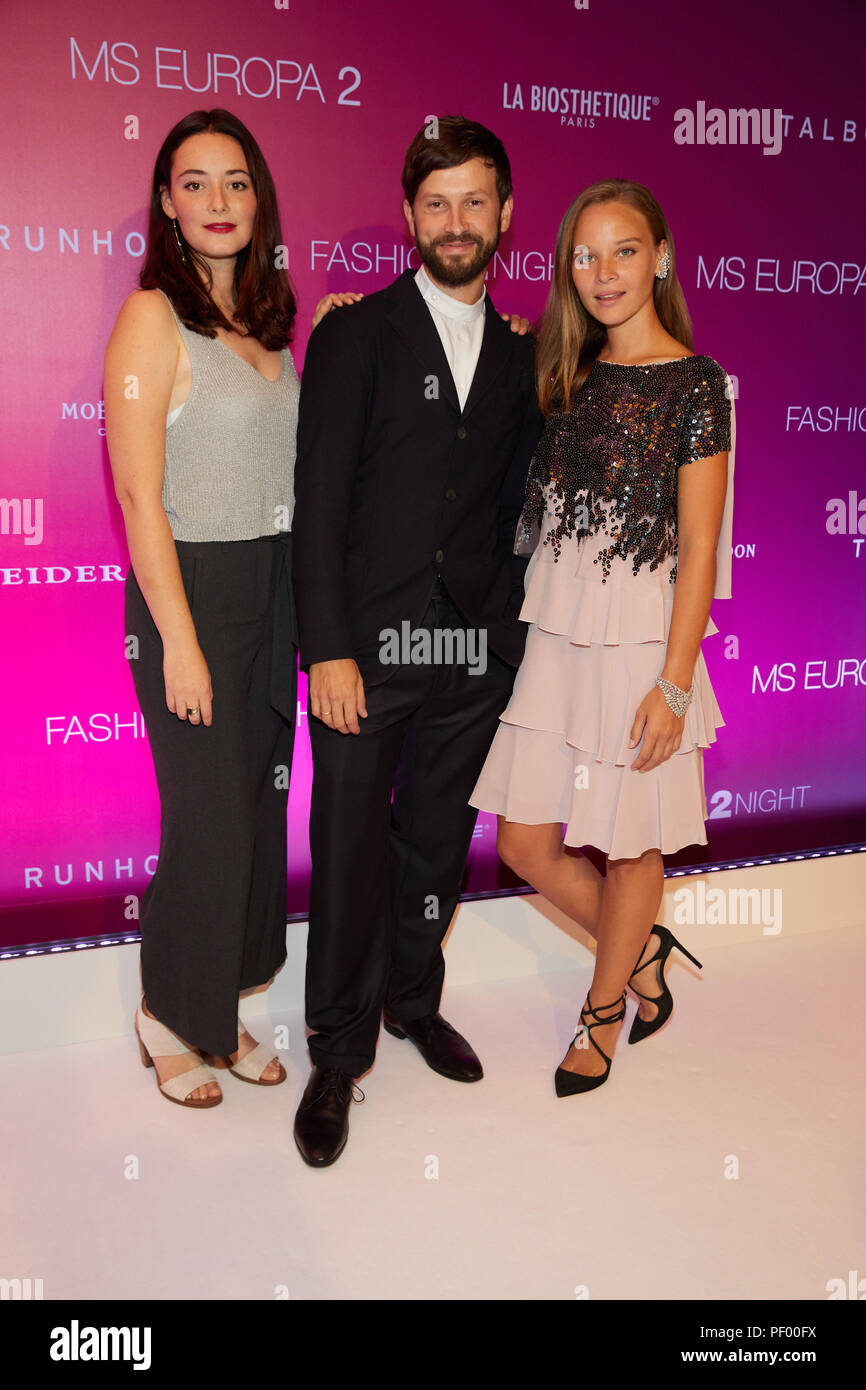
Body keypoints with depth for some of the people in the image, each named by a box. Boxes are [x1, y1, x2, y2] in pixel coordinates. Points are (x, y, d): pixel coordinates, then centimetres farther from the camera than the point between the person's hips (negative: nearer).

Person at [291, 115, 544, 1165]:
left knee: (437, 845, 16)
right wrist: (328, 649, -14)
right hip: (366, 647, -4)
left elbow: (516, 504, 13)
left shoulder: (520, 358, 12)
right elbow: (319, 501, -7)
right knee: (349, 856, 2)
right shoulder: (354, 337, -1)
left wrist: (511, 626, 4)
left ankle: (414, 1001, 38)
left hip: (476, 653, 4)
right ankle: (338, 1053, 20)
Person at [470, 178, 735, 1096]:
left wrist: (674, 684, -13)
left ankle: (606, 1009, 33)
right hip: (554, 633, 6)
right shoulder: (566, 374, 10)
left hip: (638, 638, -5)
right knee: (525, 841, 8)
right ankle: (643, 949, 35)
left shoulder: (694, 383, -6)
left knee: (628, 840, 8)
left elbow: (699, 551, -9)